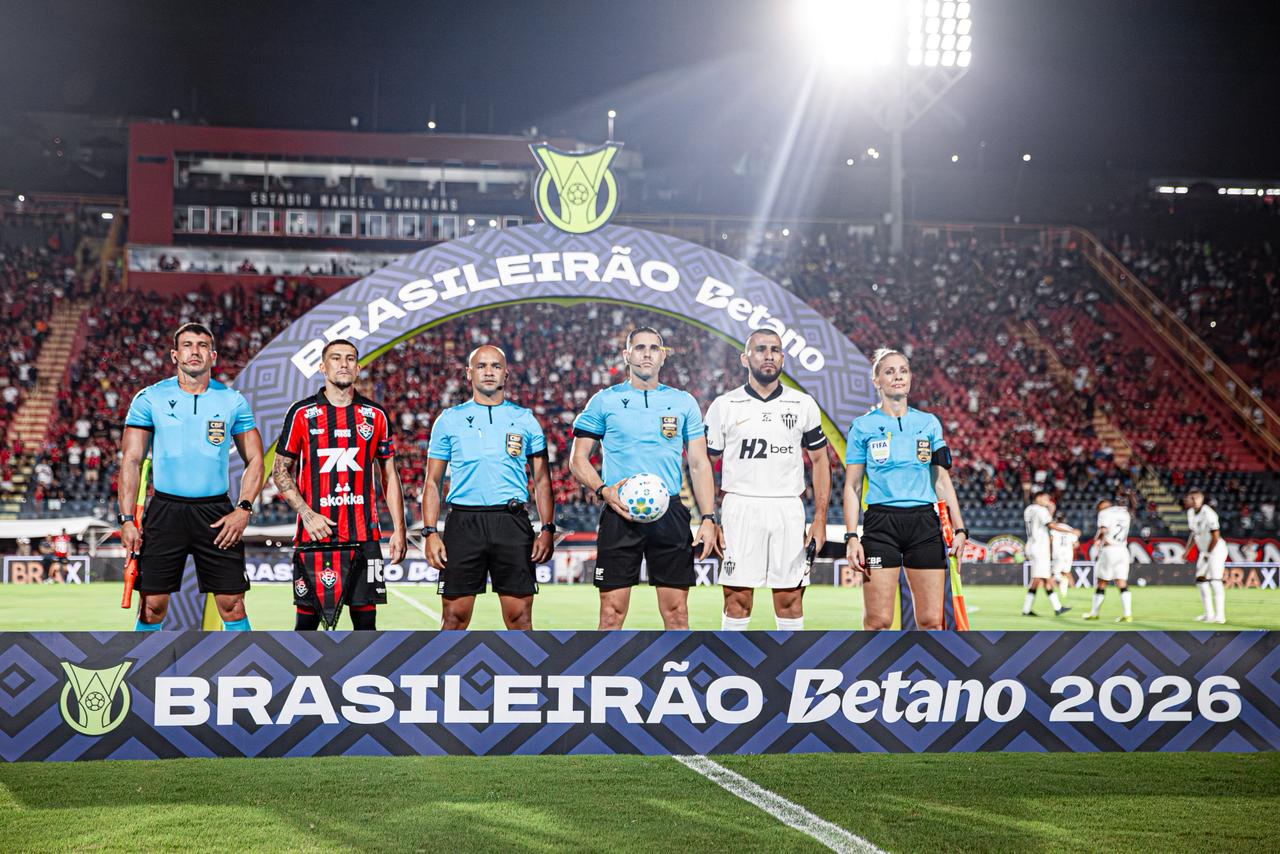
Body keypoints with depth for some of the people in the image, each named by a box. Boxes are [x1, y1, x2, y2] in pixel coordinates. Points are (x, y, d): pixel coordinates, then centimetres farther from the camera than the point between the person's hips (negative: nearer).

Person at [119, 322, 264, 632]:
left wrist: (243, 510, -4)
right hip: (165, 510, 0)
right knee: (152, 605, -1)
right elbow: (131, 461, 2)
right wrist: (127, 519, -6)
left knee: (232, 604, -2)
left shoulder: (234, 401, 6)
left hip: (216, 514, 1)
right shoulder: (149, 398, 3)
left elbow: (254, 460, 10)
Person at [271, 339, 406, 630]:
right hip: (315, 534, -2)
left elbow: (390, 475, 12)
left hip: (363, 537, 2)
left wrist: (398, 529, 5)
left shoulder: (376, 416, 8)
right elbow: (280, 471, 4)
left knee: (365, 619, 2)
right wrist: (306, 513, -9)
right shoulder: (302, 413, 2)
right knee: (307, 619, 2)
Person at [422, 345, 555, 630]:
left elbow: (541, 480, 12)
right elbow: (433, 482, 9)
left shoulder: (525, 420, 10)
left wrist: (547, 529, 1)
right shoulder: (449, 420, 9)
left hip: (512, 524, 0)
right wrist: (430, 532, -2)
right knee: (455, 617, -1)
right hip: (463, 523, 0)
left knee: (520, 617, -1)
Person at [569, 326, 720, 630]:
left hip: (671, 513, 1)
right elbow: (578, 459, 7)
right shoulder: (604, 401, 7)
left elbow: (699, 464, 10)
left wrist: (708, 519, 0)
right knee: (612, 611, -3)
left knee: (676, 611, 0)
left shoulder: (684, 402, 11)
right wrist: (603, 490, -12)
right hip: (620, 515, -1)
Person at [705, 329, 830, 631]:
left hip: (788, 509, 1)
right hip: (739, 507, -1)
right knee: (737, 600, -2)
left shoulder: (803, 405, 8)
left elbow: (819, 460, 11)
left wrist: (820, 520, 3)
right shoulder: (724, 406, 4)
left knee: (790, 600, 2)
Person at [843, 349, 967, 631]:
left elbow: (942, 480, 13)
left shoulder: (929, 423, 12)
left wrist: (959, 528, 4)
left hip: (925, 524, 2)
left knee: (932, 620, -3)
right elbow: (852, 486, 5)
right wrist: (852, 537, -5)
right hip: (880, 525, -2)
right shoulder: (863, 426, 5)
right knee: (878, 621, -6)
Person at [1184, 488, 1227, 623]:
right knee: (1201, 580, 10)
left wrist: (1208, 553, -12)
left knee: (1215, 580, -14)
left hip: (1216, 549, -9)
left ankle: (1219, 615, -14)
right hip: (1203, 550, 9)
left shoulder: (1208, 514, -22)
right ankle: (1209, 613, 17)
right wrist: (1187, 550, 15)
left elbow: (1215, 537, -19)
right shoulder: (1191, 512, 4)